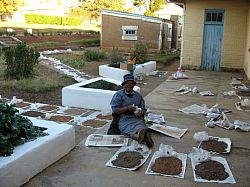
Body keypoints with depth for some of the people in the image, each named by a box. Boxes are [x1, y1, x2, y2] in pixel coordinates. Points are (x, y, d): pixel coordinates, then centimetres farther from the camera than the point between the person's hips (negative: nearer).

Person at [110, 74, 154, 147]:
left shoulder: (138, 96, 21)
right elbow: (114, 110, 0)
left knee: (142, 128, -34)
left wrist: (140, 111, -3)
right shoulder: (118, 94, 9)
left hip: (137, 119, 3)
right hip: (124, 120, -2)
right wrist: (127, 108, -12)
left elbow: (144, 109, 22)